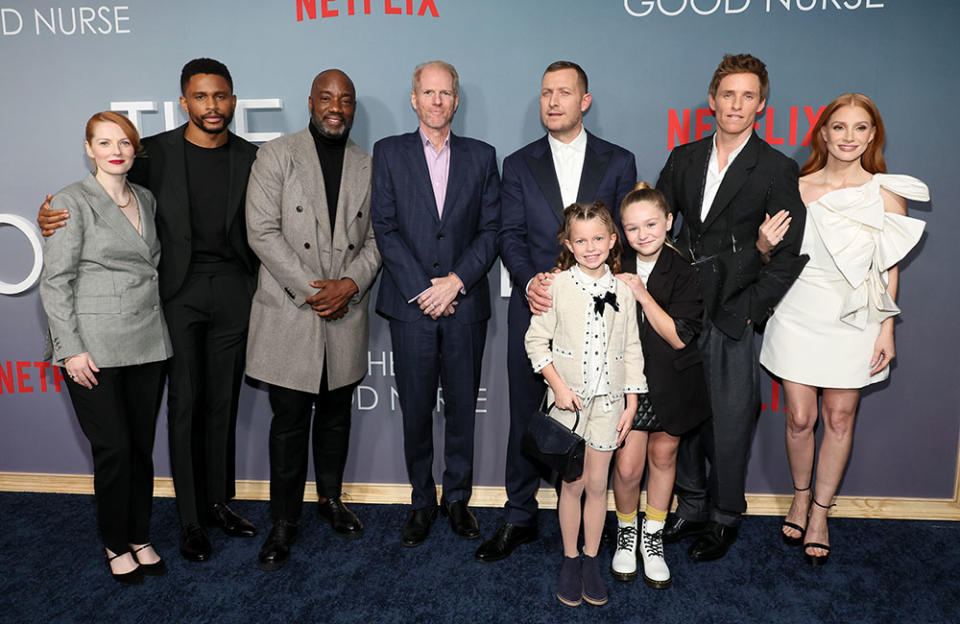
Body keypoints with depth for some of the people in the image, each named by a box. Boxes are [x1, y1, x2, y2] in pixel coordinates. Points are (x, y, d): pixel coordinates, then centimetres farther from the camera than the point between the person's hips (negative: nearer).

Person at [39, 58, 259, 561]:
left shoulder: (251, 158, 5)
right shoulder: (156, 152, 1)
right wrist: (57, 216, -11)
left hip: (234, 289, 2)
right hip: (180, 289, -1)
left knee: (222, 401, 9)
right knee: (185, 402, 2)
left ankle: (218, 502, 25)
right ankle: (190, 519, 15)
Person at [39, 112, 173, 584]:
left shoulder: (146, 199, 11)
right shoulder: (71, 203, -4)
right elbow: (55, 282, -7)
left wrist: (155, 322, 10)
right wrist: (70, 349, -11)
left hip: (147, 343, 5)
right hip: (94, 349, -4)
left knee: (142, 447, 9)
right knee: (113, 449, 1)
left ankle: (140, 538, 25)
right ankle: (116, 545, 21)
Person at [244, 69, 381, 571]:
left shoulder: (368, 167, 10)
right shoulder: (276, 156, 0)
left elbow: (377, 238, 7)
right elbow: (262, 231, -9)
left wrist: (352, 283, -10)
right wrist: (310, 288, -15)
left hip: (346, 315, 3)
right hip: (288, 314, -3)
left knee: (336, 415, 15)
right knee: (289, 422, 3)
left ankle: (331, 499, 35)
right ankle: (284, 522, 19)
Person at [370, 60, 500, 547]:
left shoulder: (481, 156, 10)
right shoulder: (389, 152, 6)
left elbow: (491, 229, 3)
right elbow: (385, 229, -2)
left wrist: (457, 280, -10)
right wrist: (422, 290, -10)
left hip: (465, 305, 1)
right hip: (411, 306, -1)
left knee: (462, 408, 8)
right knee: (416, 410, 7)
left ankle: (457, 498, 25)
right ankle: (422, 502, 23)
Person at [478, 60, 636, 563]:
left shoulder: (618, 162, 8)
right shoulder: (518, 165, 10)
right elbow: (510, 235, 3)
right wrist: (530, 282, -16)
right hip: (533, 310, 1)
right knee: (525, 415, 7)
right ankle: (519, 517, 21)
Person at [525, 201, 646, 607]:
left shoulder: (622, 291, 2)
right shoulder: (557, 286, -5)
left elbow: (632, 351, 6)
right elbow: (536, 340, -4)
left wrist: (631, 405, 4)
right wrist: (558, 385, -11)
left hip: (607, 400, 2)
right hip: (568, 399, -2)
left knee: (597, 484, 9)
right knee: (573, 484, 6)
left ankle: (591, 560, 25)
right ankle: (570, 560, 24)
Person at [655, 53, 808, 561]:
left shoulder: (777, 170, -3)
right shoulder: (683, 158, 9)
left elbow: (788, 255, -5)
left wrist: (749, 310, -11)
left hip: (732, 319, -3)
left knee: (729, 424, 5)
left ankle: (724, 518, 25)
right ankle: (690, 505, 31)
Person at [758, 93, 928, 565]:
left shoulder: (887, 194, -1)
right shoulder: (796, 189, 0)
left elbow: (890, 268, 3)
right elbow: (769, 253, 9)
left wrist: (887, 329, 0)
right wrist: (766, 239, -12)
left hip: (854, 320, 0)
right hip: (799, 314, 0)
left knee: (839, 418, 7)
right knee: (799, 418, 4)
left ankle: (820, 512, 25)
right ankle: (801, 496, 30)